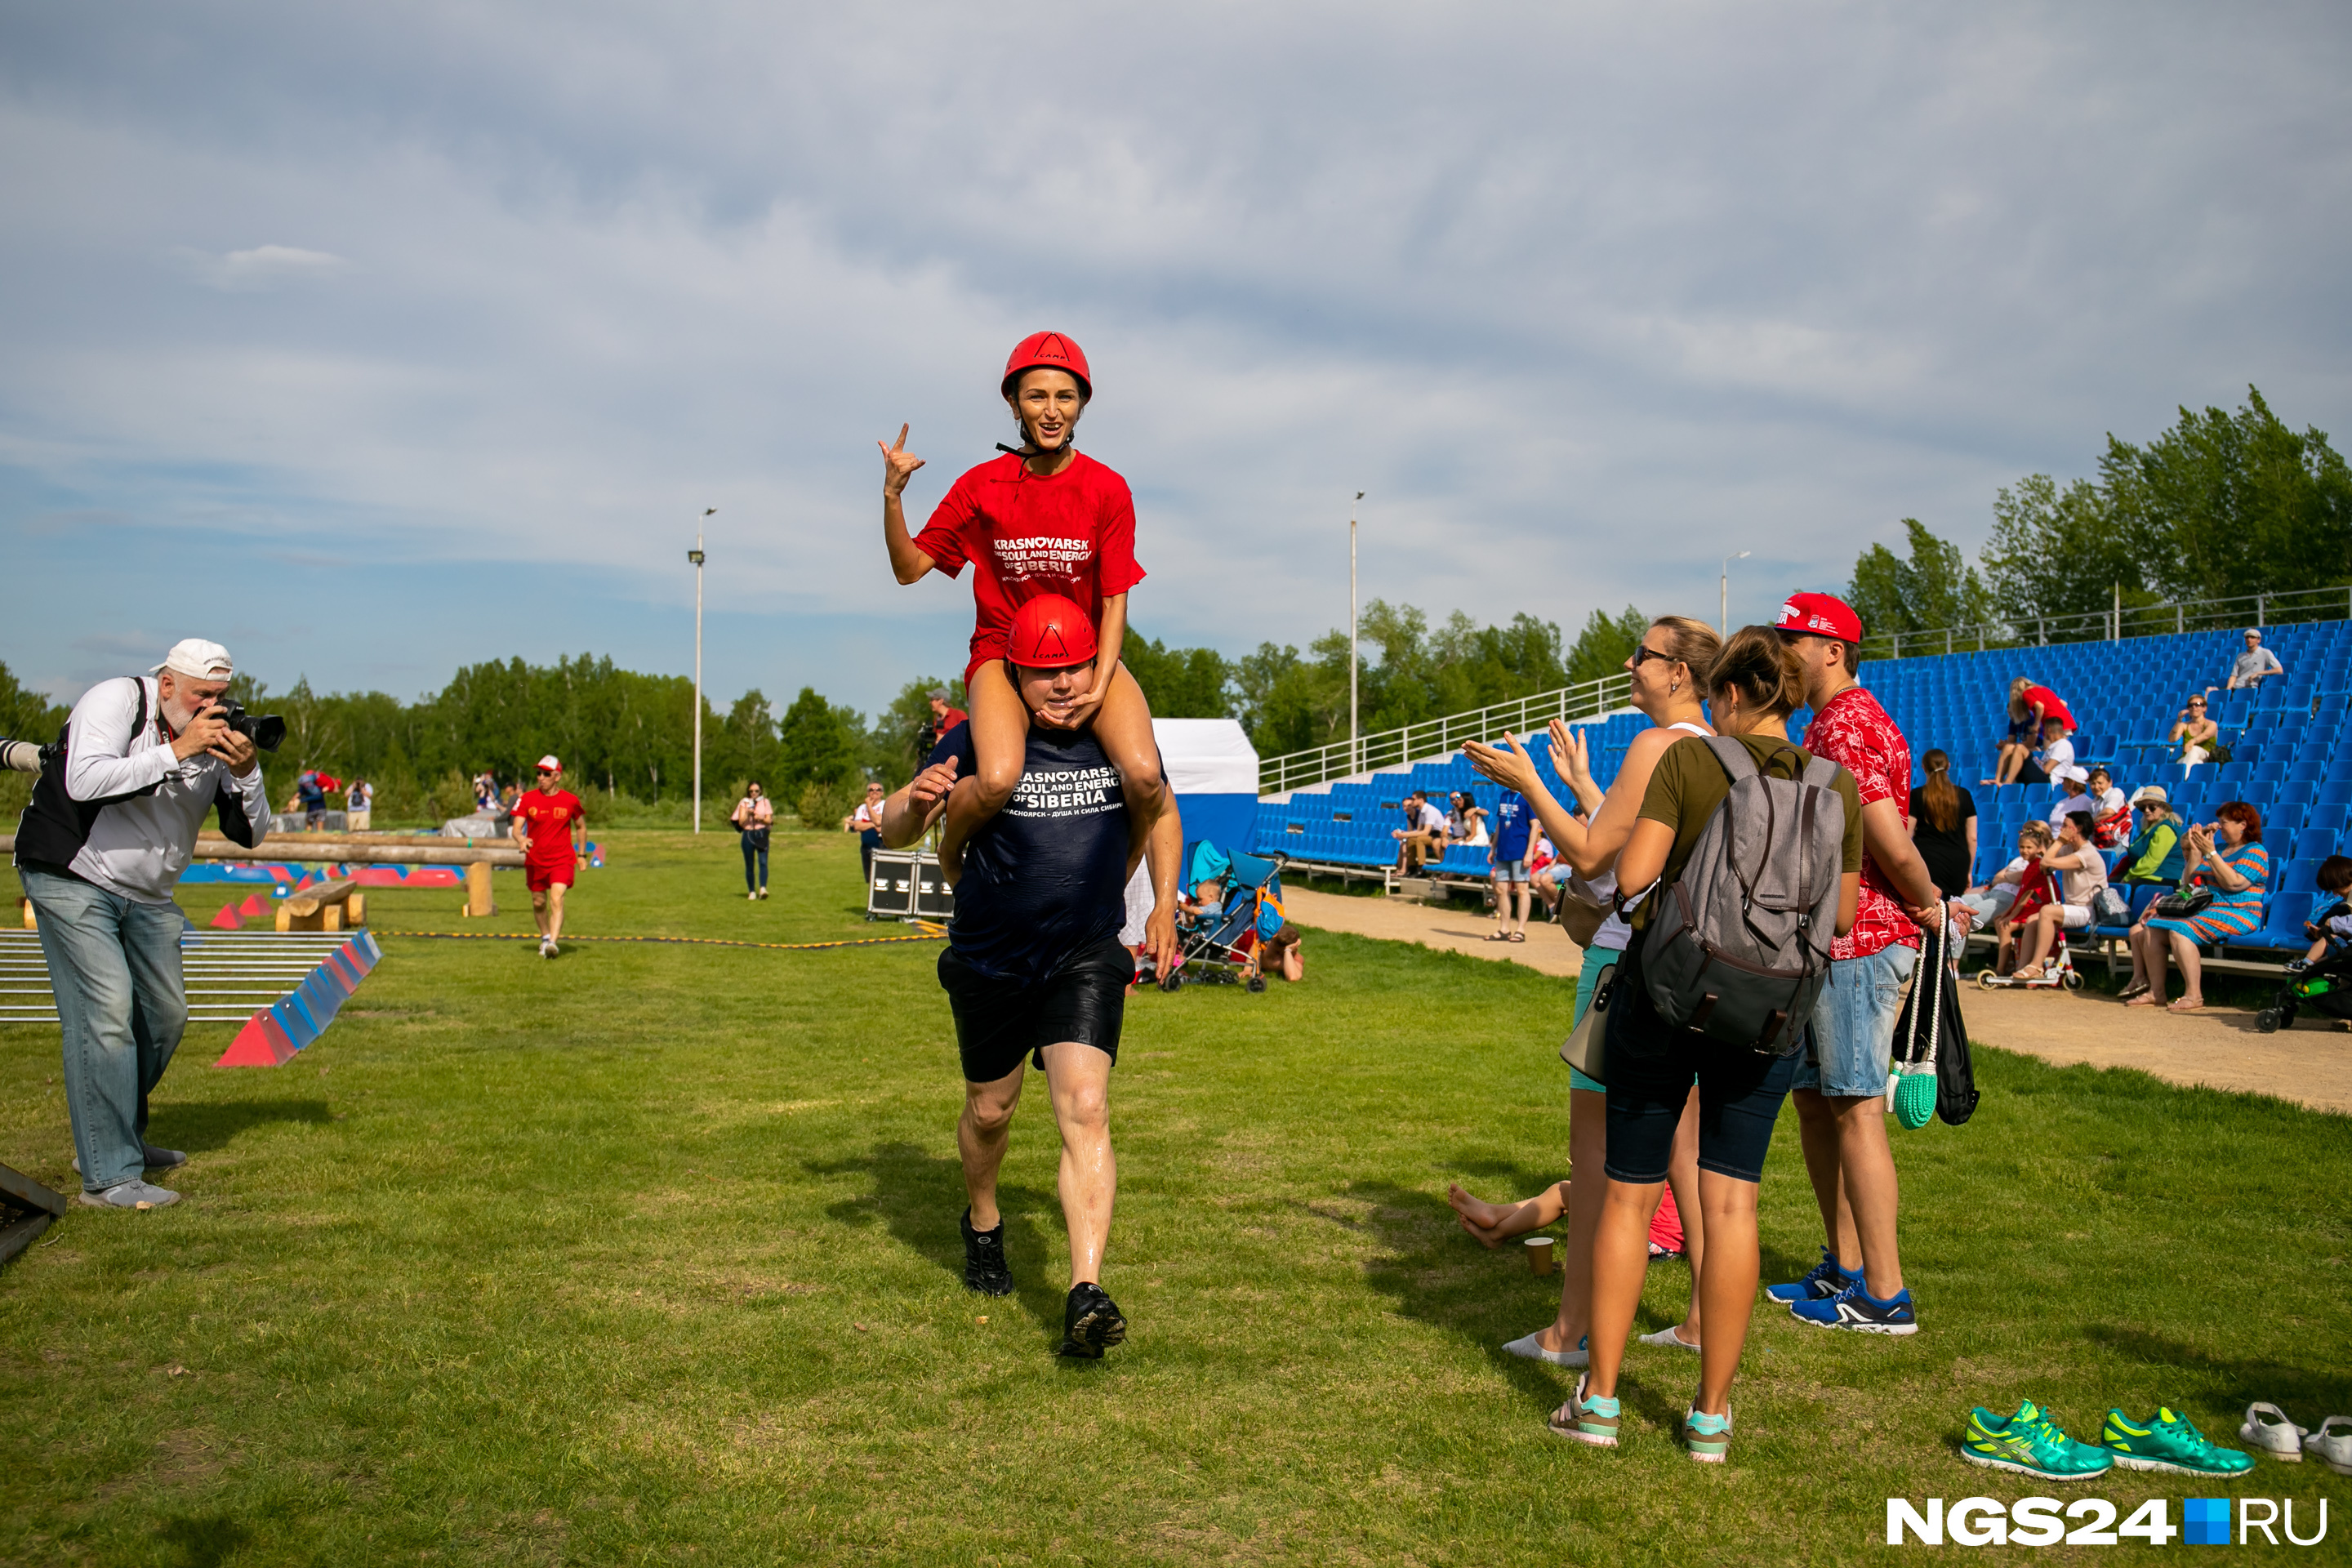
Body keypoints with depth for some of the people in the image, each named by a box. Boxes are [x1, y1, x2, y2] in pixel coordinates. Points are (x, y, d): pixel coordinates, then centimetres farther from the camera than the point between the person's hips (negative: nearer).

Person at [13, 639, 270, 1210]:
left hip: (146, 895, 7)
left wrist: (246, 772, -20)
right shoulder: (117, 701, -15)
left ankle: (120, 1137, 29)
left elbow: (249, 832, -3)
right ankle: (108, 1176, -13)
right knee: (106, 1012, -15)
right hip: (72, 879, -7)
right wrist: (176, 751, -32)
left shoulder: (218, 737, 0)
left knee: (165, 1013, 9)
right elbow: (85, 782, -32)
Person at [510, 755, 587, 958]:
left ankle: (552, 943, -26)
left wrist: (582, 855, 10)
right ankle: (545, 936, 38)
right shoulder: (527, 799, -2)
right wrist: (521, 839, -29)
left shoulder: (570, 800, -3)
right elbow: (516, 828, -6)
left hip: (562, 859, -2)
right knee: (539, 902, 14)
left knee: (557, 899, -20)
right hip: (535, 861, 2)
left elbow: (581, 827, 12)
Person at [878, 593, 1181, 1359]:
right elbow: (894, 832, -10)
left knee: (1085, 1111, -17)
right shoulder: (981, 740, -12)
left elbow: (1162, 813, 15)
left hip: (1087, 958, 0)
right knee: (989, 1111, 17)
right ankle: (983, 1226, 48)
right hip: (990, 960, 0)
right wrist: (916, 801, -33)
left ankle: (1086, 1295, -19)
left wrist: (1164, 905, 4)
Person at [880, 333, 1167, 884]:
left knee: (1144, 775, -25)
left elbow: (1115, 600, -3)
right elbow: (909, 568, 1)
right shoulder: (982, 486, -2)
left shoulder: (1108, 490, -3)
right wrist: (892, 496, -15)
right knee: (998, 781, -31)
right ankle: (950, 849, 5)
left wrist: (1099, 686, -14)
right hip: (1003, 653, -1)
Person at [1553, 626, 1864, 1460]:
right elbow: (1840, 916, 4)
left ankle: (1599, 1400, 16)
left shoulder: (1687, 760, -9)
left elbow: (1631, 875, -15)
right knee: (1731, 1201, 8)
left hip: (1666, 992, -2)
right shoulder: (1836, 785, 0)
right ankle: (1712, 1414, 13)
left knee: (1629, 1194, 9)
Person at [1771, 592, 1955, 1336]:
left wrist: (1929, 905, -7)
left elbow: (1894, 847, -22)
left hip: (1859, 941, -11)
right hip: (1833, 941, 11)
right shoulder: (1833, 722, 19)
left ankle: (1885, 1295, 2)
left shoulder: (1844, 727, -16)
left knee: (1855, 1109, -6)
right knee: (1815, 1102, 15)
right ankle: (1845, 1268, 25)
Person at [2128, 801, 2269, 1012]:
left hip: (2236, 914, -8)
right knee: (2151, 930, -10)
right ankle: (2156, 992, -10)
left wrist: (2210, 852, -16)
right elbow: (2190, 881, 18)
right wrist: (2195, 848, 9)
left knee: (2180, 931, -33)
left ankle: (2194, 996, -33)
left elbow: (2233, 883, -19)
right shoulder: (2219, 848, 21)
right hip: (2205, 910, 8)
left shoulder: (2255, 852, -3)